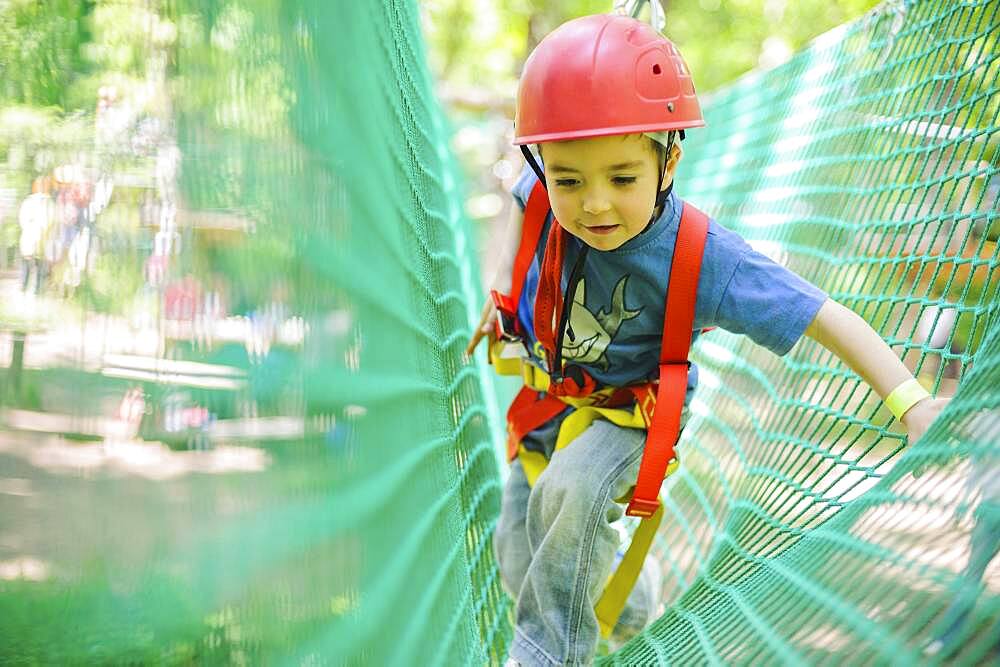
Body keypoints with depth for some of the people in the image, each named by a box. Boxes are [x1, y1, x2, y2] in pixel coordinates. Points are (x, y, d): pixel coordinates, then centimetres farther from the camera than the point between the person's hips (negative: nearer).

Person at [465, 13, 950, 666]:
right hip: (547, 400, 5)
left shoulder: (704, 259, -32)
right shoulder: (546, 197, -22)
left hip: (630, 413, -5)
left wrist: (914, 403, -39)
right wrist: (504, 285, 2)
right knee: (518, 557, 12)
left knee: (569, 492, -35)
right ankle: (629, 604, 43)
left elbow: (824, 317, -30)